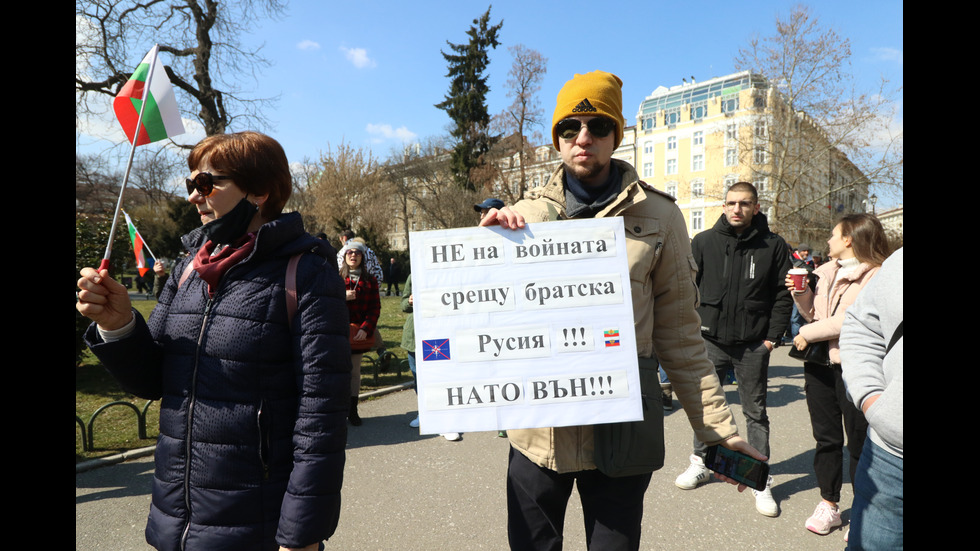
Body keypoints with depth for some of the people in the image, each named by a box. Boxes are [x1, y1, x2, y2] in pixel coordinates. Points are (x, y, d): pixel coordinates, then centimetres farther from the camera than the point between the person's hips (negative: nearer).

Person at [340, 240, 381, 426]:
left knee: (355, 371, 8)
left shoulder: (370, 280, 6)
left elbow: (375, 308, 1)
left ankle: (353, 411, 17)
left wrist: (365, 329, -12)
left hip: (360, 332, 1)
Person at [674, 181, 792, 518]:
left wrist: (773, 337, -5)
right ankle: (700, 464, 29)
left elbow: (783, 295, 2)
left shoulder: (773, 246, 0)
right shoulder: (704, 242, 1)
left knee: (756, 412, 9)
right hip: (711, 340, 1)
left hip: (753, 345, -1)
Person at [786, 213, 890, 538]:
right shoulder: (825, 272, 12)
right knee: (826, 438, 13)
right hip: (818, 364, 6)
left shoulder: (876, 276, -9)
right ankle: (829, 504, 25)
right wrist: (801, 294, 1)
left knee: (859, 443, 6)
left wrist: (808, 333, -15)